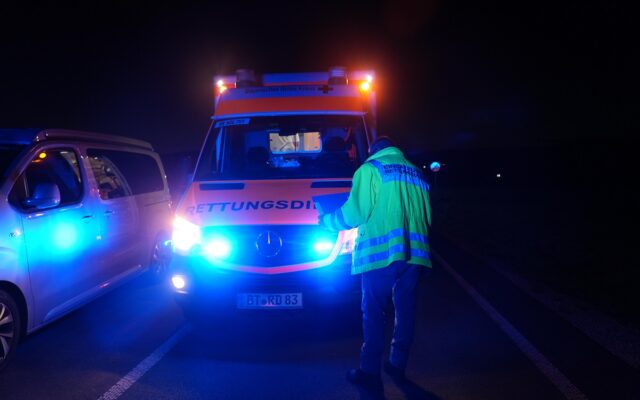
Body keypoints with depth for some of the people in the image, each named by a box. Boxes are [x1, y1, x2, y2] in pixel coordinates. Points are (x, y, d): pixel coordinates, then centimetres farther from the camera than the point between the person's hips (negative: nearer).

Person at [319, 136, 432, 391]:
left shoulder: (370, 169, 3)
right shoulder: (416, 174, 21)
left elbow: (356, 212, -5)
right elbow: (426, 215, 21)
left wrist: (327, 221, 11)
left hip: (381, 253, -5)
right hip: (415, 252, 6)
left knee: (374, 312, 1)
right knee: (405, 309, 13)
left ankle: (370, 372, 5)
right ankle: (398, 366, 22)